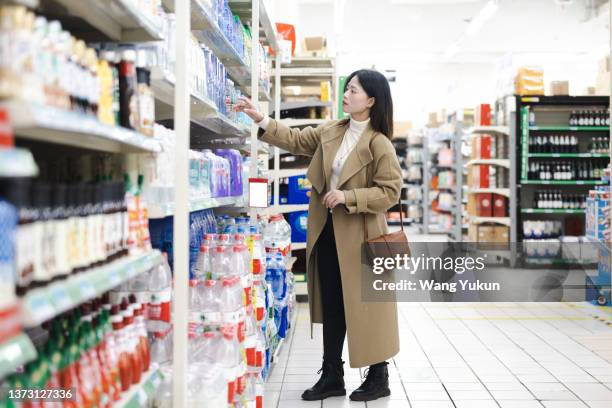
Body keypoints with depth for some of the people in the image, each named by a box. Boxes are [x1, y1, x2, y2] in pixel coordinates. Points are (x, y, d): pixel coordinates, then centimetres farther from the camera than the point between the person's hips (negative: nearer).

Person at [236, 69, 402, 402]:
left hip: (360, 235, -6)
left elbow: (390, 191, -14)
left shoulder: (379, 144, -12)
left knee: (365, 306, 3)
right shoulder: (330, 131, 8)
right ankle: (332, 376, 23)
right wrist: (260, 119, 0)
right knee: (332, 306, 12)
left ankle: (378, 378, 19)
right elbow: (296, 140, 10)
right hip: (327, 231, 7)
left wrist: (348, 197, -21)